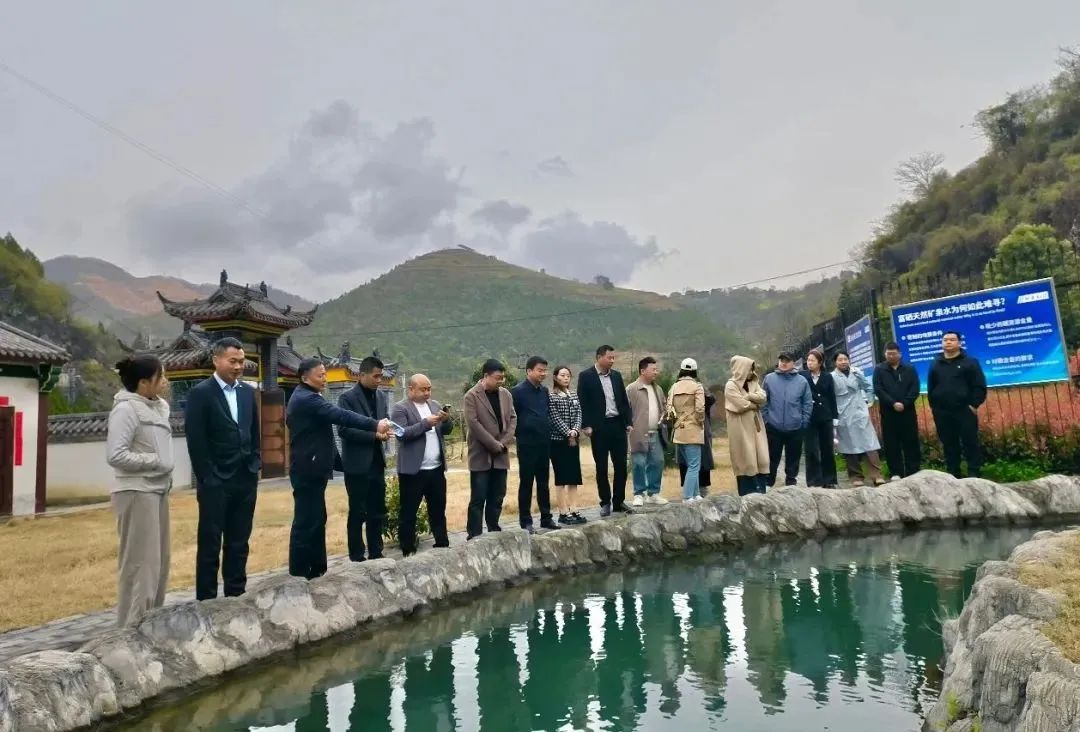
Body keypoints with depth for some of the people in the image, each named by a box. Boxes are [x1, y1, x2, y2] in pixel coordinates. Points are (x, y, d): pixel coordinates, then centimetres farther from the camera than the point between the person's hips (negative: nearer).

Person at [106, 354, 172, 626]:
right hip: (137, 493, -9)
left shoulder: (157, 406, 9)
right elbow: (115, 456, -21)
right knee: (140, 560, -3)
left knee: (158, 558, 16)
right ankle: (132, 626, 9)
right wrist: (155, 461, -15)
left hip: (158, 490, 9)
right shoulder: (126, 408, -15)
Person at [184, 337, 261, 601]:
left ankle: (236, 595, 21)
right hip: (215, 482, -5)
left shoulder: (248, 392, 10)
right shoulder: (200, 393, -8)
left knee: (239, 543, 12)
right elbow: (196, 441, -10)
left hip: (245, 480, 5)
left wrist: (255, 465, 8)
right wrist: (208, 478, -12)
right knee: (210, 545, 3)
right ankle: (206, 600, 13)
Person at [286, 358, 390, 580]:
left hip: (312, 469, 11)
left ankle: (316, 570, 21)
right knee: (306, 522, -5)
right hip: (308, 470, -11)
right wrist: (374, 425, -30)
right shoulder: (306, 399, -16)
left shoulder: (306, 397, 17)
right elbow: (340, 415, -27)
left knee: (316, 520, 13)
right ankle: (299, 574, 1)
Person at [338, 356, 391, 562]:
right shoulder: (348, 398, -9)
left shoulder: (382, 396, 10)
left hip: (377, 463, 6)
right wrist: (374, 435, -20)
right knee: (357, 514, 3)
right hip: (357, 465, -6)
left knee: (377, 513, 11)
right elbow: (343, 430, -16)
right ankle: (357, 558, 13)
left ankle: (376, 554, 22)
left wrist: (385, 430, -7)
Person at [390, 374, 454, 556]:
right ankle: (408, 551, 12)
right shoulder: (400, 408, -7)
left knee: (438, 509, 14)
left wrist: (447, 419, -10)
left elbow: (447, 430, 11)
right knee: (408, 512, 2)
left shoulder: (435, 405, 12)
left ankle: (442, 545, 25)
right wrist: (426, 423, -24)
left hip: (436, 468, 6)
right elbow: (402, 434, -18)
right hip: (413, 470, -6)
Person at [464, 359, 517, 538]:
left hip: (500, 455, 5)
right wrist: (494, 445, -15)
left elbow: (513, 419, 8)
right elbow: (473, 423, -15)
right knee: (478, 498, -2)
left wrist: (505, 442, -6)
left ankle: (494, 531, 22)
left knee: (497, 497, 11)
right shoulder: (472, 396, -9)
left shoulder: (506, 394, 9)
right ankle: (474, 536, 4)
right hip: (481, 455, -5)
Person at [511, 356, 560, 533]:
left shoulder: (544, 390, 10)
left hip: (544, 443, 6)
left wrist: (547, 431, 11)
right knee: (526, 483, 2)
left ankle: (546, 517, 22)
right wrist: (519, 434, -5)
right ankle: (525, 521, 9)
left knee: (544, 482, 12)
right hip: (527, 444, -6)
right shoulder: (518, 391, -10)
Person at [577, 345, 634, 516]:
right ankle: (605, 502, 14)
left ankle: (619, 501, 17)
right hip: (599, 427, -4)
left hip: (618, 424, 4)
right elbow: (582, 402, -6)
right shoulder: (586, 376, -3)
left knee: (621, 465, 6)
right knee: (601, 467, 4)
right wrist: (586, 425, -13)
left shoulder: (617, 375, 11)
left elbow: (624, 400, 13)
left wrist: (629, 422, 6)